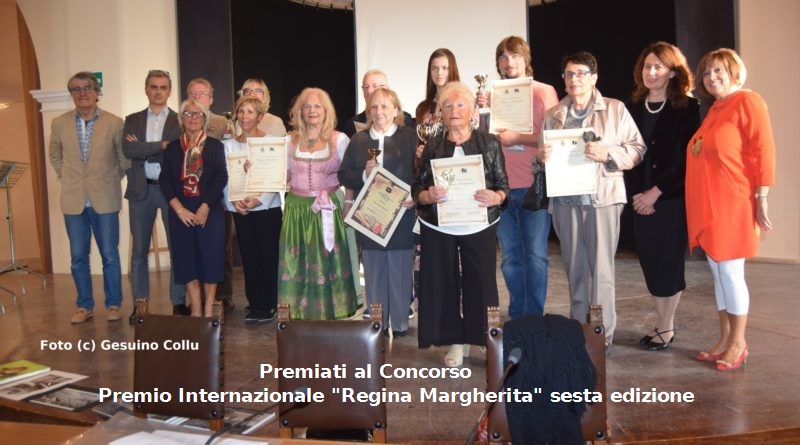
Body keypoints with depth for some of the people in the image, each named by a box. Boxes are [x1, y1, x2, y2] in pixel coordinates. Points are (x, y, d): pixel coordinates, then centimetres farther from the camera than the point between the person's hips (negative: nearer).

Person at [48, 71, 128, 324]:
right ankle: (84, 306, 20)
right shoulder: (59, 124, 3)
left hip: (104, 200, -2)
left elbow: (124, 158, 7)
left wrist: (112, 181, 4)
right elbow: (55, 156, 19)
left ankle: (113, 304, 16)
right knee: (78, 257, 8)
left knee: (110, 256, 4)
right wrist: (66, 178, 10)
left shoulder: (114, 123, -5)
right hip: (73, 201, 2)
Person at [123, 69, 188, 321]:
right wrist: (162, 145, -14)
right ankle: (140, 304, 14)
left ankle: (179, 303, 10)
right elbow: (128, 150, -7)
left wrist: (143, 150, -9)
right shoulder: (133, 120, 11)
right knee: (139, 251, 6)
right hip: (142, 190, 2)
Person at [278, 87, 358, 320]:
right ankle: (300, 313, 14)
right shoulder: (291, 141, 9)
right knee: (298, 263, 5)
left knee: (328, 262, 2)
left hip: (328, 211, -2)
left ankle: (330, 313, 13)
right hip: (297, 210, 2)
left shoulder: (339, 140, 0)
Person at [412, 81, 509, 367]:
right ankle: (456, 342, 17)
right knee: (443, 284, 4)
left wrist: (496, 197, -21)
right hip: (438, 228, 1)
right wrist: (427, 196, -19)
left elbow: (503, 184, 1)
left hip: (478, 227, -1)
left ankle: (480, 338, 19)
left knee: (480, 283, 1)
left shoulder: (489, 143, 1)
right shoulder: (432, 146, 4)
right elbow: (416, 188, 4)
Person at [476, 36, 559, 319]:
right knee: (510, 256, 10)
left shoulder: (544, 91, 1)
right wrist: (481, 109, -3)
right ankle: (516, 315, 21)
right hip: (502, 187, 4)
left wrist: (518, 138, -16)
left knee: (535, 255, -1)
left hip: (534, 187, -4)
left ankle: (534, 316, 9)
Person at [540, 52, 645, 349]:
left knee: (601, 269, -2)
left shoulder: (615, 110, 5)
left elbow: (637, 150, 1)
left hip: (602, 198, -3)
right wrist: (541, 157, -3)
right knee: (575, 269, 9)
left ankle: (603, 333, 8)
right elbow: (545, 155, 20)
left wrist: (608, 153, -16)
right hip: (565, 200, 3)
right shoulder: (553, 115, 15)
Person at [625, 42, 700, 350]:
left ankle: (666, 328, 13)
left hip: (673, 199, -4)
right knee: (650, 263, 7)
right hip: (642, 200, 4)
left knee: (668, 263, 0)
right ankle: (663, 324, 20)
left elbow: (684, 158, -10)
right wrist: (635, 194, -6)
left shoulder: (687, 108, -4)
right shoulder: (633, 108, 9)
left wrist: (655, 193, -13)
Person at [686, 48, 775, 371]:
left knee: (731, 272, -2)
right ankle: (724, 340, 21)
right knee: (717, 273, 11)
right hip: (706, 206, 8)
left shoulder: (747, 102, -7)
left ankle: (738, 344, 11)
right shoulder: (713, 110, 16)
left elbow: (763, 152, -12)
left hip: (732, 204, -8)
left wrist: (761, 201, -16)